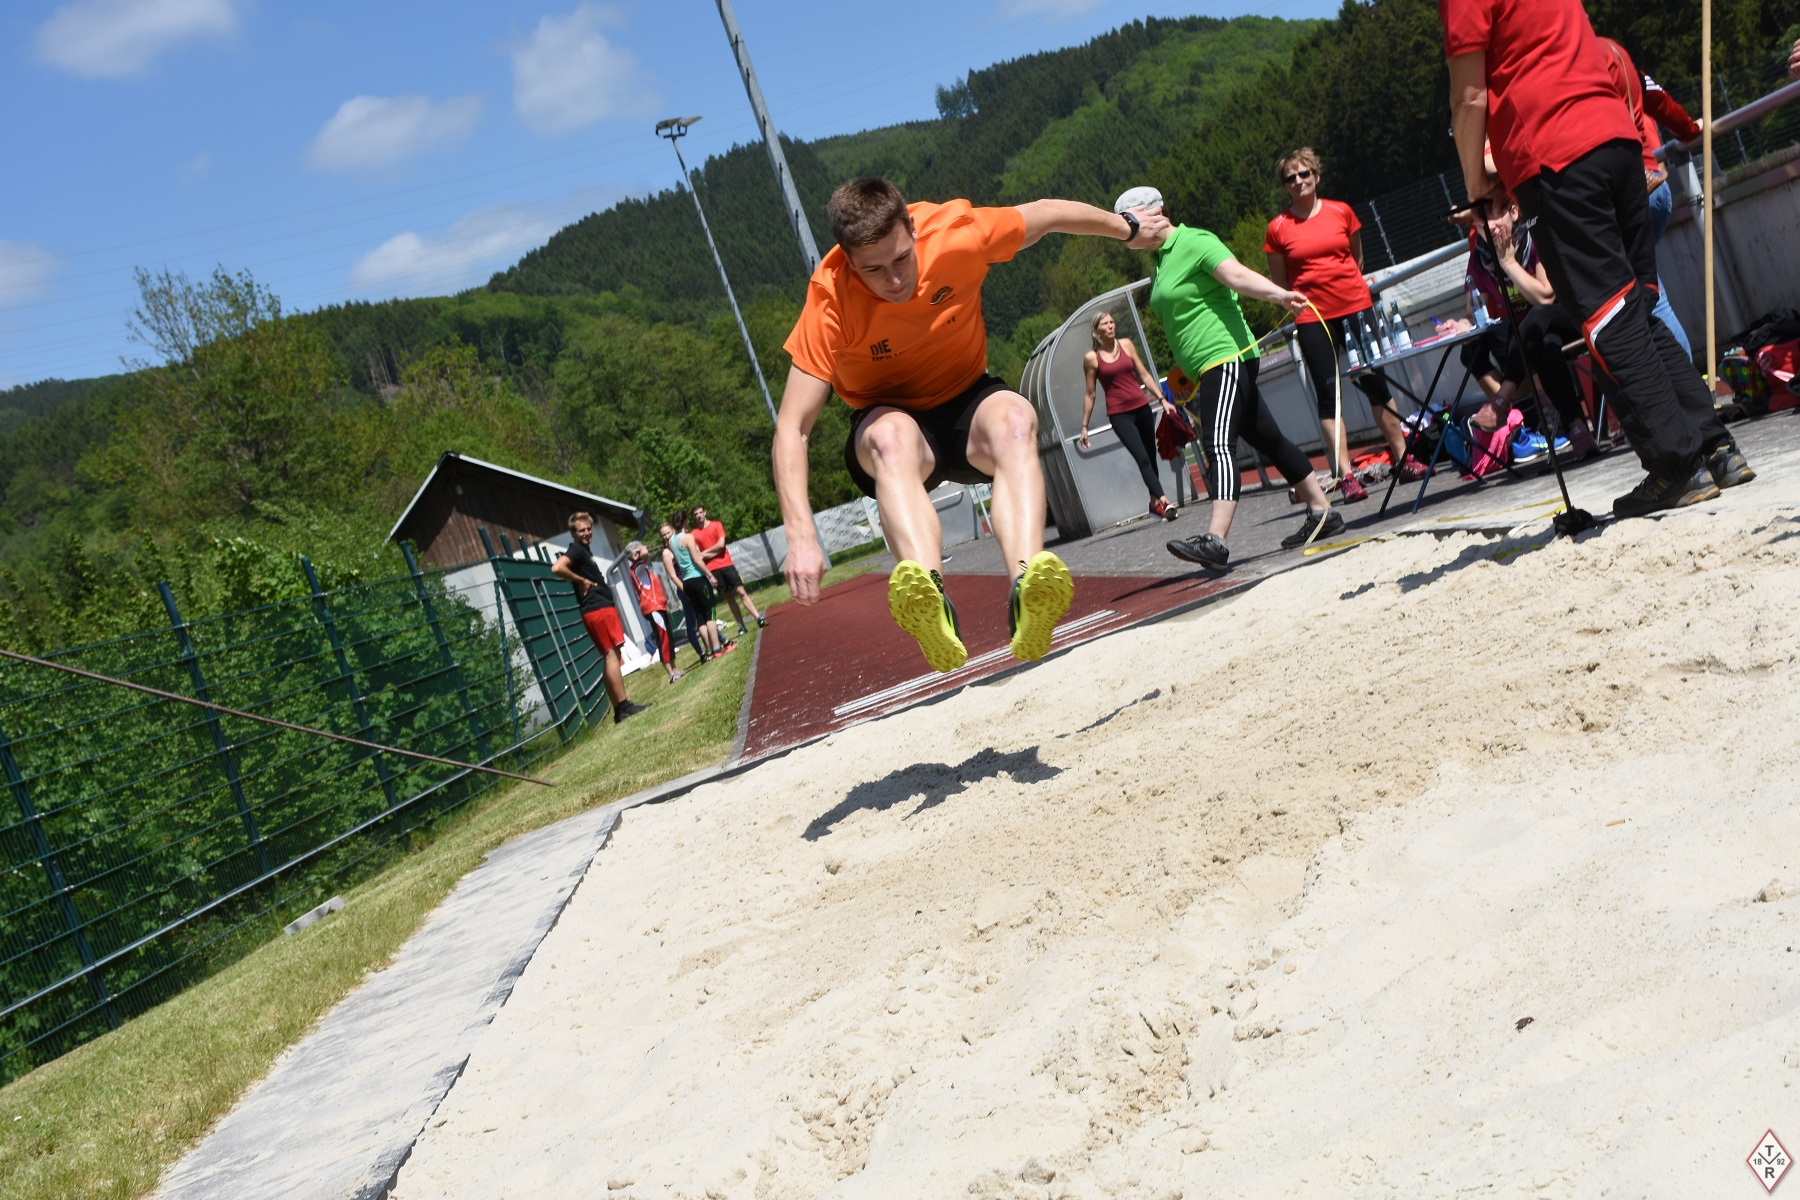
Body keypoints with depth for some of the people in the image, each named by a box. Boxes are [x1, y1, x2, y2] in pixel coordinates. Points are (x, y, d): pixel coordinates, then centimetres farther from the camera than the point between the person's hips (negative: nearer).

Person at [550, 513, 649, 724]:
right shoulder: (576, 549, -8)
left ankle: (619, 710, 10)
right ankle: (623, 706, -16)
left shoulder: (585, 550, 22)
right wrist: (580, 581, -15)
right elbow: (557, 568, -25)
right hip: (598, 610, -10)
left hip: (602, 608, 10)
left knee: (610, 657, 9)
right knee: (611, 654, -13)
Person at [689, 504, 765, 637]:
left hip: (726, 564, -1)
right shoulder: (694, 534, 5)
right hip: (712, 569, 1)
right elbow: (697, 555, 0)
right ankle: (741, 627, 5)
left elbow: (721, 544, -7)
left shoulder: (717, 525, 3)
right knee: (729, 597, 3)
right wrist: (714, 553, -9)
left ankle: (758, 618, -9)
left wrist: (705, 552, -2)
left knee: (741, 591, -7)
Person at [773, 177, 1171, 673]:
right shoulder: (829, 301, -25)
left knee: (1015, 419, -35)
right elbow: (791, 428, -27)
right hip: (888, 419, -2)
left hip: (968, 401, 2)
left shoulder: (954, 232, -20)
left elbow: (1046, 214, 0)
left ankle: (1028, 598, -56)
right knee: (892, 436, -39)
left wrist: (1129, 229, 16)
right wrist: (801, 536, -39)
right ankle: (930, 602, -65)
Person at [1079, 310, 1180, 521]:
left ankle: (1154, 502, 19)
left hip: (1142, 408, 4)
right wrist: (1084, 427, 4)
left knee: (1151, 456, 8)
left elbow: (1144, 375, 10)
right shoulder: (1091, 358, -2)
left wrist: (1162, 399, 4)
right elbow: (1089, 394, 3)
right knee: (1142, 458, -17)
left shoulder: (1126, 344, 7)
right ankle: (1163, 500, -26)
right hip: (1119, 414, -4)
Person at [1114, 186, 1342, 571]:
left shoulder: (1194, 242, -8)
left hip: (1226, 359, -10)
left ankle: (1214, 540, -36)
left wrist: (1279, 295, -41)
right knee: (1269, 440, 15)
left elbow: (1237, 274, -25)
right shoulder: (1162, 259, 20)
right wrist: (1183, 381, 29)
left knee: (1219, 445, -23)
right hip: (1207, 370, 10)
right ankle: (1322, 513, 24)